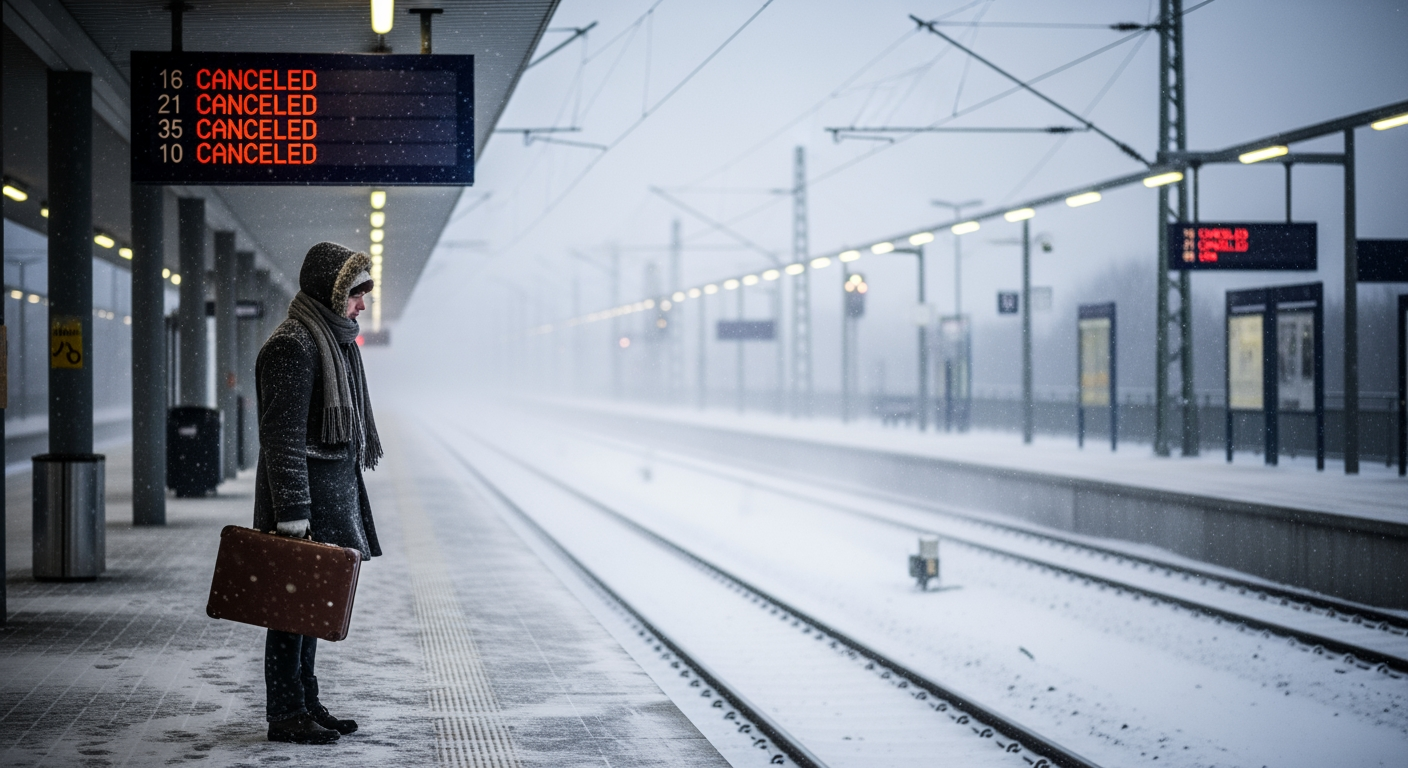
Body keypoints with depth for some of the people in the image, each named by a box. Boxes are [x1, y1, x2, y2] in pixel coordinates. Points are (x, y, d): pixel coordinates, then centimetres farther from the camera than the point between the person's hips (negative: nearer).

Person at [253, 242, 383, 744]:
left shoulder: (333, 341, 16)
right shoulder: (293, 346, -16)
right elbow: (283, 437, -20)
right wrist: (293, 517, -24)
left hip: (332, 492, 10)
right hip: (304, 494, -10)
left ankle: (306, 705, 23)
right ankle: (286, 716, 3)